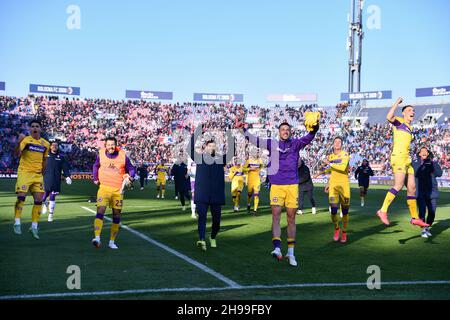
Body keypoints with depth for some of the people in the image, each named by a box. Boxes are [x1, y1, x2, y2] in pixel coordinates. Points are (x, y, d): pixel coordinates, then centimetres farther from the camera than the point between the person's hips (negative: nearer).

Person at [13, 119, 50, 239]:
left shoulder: (45, 144, 8)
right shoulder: (26, 140, -6)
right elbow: (17, 154, -21)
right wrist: (18, 142, -36)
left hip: (38, 174, 4)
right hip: (24, 172, -4)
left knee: (39, 200, -2)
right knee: (21, 196, -15)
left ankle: (34, 226, 7)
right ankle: (17, 223, -3)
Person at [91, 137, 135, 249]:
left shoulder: (123, 156, -4)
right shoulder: (101, 154, 0)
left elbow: (131, 169, 6)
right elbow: (95, 166, 20)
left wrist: (130, 177, -13)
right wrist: (95, 179, 14)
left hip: (118, 190, 1)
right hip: (104, 188, -1)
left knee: (116, 215, 7)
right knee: (100, 211, -19)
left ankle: (112, 241, 20)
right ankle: (97, 238, -26)